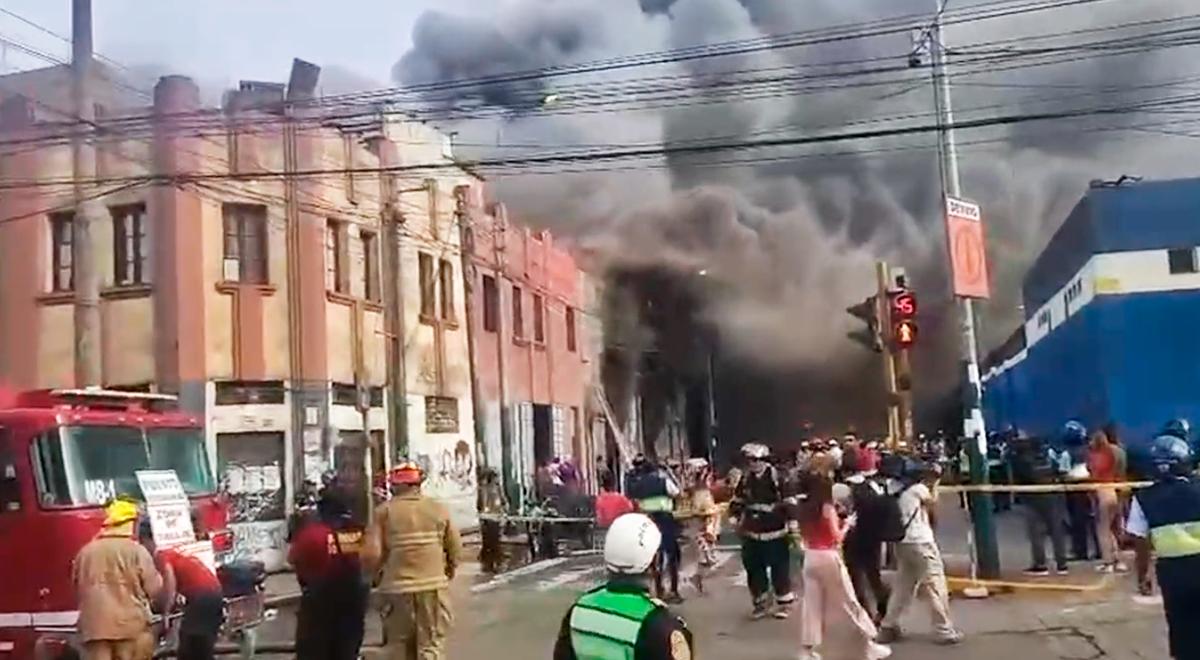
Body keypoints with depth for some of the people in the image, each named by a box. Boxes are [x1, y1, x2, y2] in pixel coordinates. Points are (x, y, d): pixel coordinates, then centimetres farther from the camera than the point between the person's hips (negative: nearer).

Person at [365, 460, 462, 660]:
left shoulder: (384, 511, -3)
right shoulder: (438, 509, 3)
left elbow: (372, 554, -10)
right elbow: (456, 548, 3)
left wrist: (376, 576, 10)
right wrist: (449, 571, 22)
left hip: (397, 587, -1)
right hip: (434, 585, 1)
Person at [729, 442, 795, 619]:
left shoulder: (776, 477, -13)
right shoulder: (746, 479, 6)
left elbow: (788, 501, -12)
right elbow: (736, 502, 16)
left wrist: (791, 523, -13)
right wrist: (736, 520, 6)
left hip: (774, 533, -5)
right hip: (751, 534, 5)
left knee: (780, 569, 2)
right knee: (754, 569, 10)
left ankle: (784, 602, 17)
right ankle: (761, 603, 24)